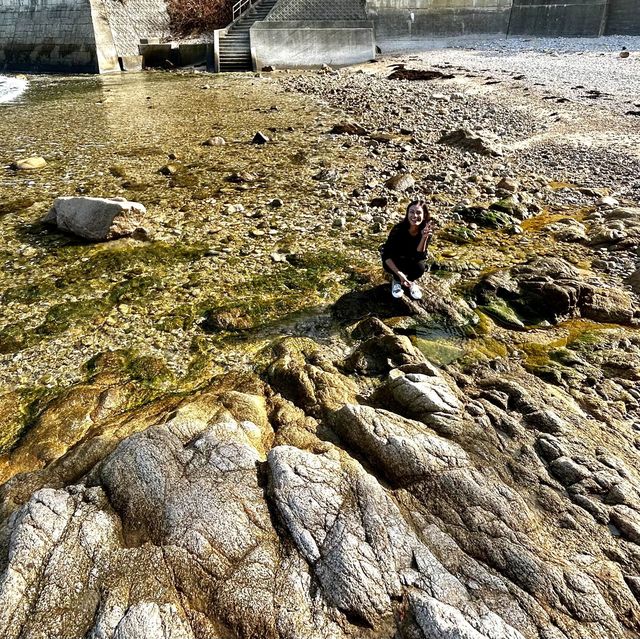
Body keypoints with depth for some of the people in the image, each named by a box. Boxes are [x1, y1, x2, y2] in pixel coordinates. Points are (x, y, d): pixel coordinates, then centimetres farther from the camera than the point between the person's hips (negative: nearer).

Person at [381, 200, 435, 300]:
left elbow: (420, 257, -27)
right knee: (401, 263, -35)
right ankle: (396, 280, 0)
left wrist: (424, 237, -42)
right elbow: (386, 256, -28)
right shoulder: (398, 229, -28)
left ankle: (411, 281, 5)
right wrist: (400, 274, -41)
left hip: (412, 262, 2)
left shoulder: (427, 230, -21)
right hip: (393, 262, -2)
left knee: (421, 266, -30)